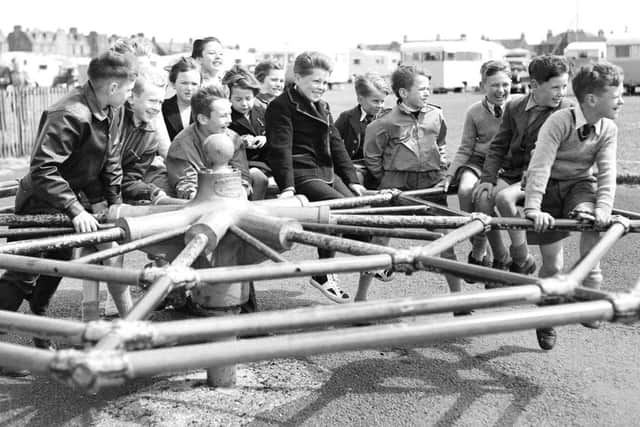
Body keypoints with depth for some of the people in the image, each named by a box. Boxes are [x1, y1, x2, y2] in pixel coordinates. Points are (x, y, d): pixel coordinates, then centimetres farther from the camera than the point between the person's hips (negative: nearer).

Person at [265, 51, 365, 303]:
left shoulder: (322, 107, 22)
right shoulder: (281, 107, -5)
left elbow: (336, 144, 22)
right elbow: (280, 148, -15)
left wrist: (351, 179, 14)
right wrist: (287, 186, -26)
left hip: (328, 173, 9)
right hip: (301, 175, -8)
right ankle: (322, 275, -11)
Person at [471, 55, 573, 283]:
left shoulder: (568, 111, -4)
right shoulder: (514, 107, 7)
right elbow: (498, 146, 8)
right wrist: (487, 178, -5)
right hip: (510, 173, 4)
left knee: (504, 197, -32)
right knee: (482, 197, -25)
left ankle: (522, 261, -12)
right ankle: (500, 260, -6)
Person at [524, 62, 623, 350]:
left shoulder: (608, 129, -8)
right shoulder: (559, 121, -23)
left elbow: (607, 172, -13)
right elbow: (540, 165, -29)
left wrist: (603, 207, -29)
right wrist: (533, 208, -39)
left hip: (581, 184, 3)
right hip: (550, 188, -3)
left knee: (592, 220, -31)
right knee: (552, 264, -3)